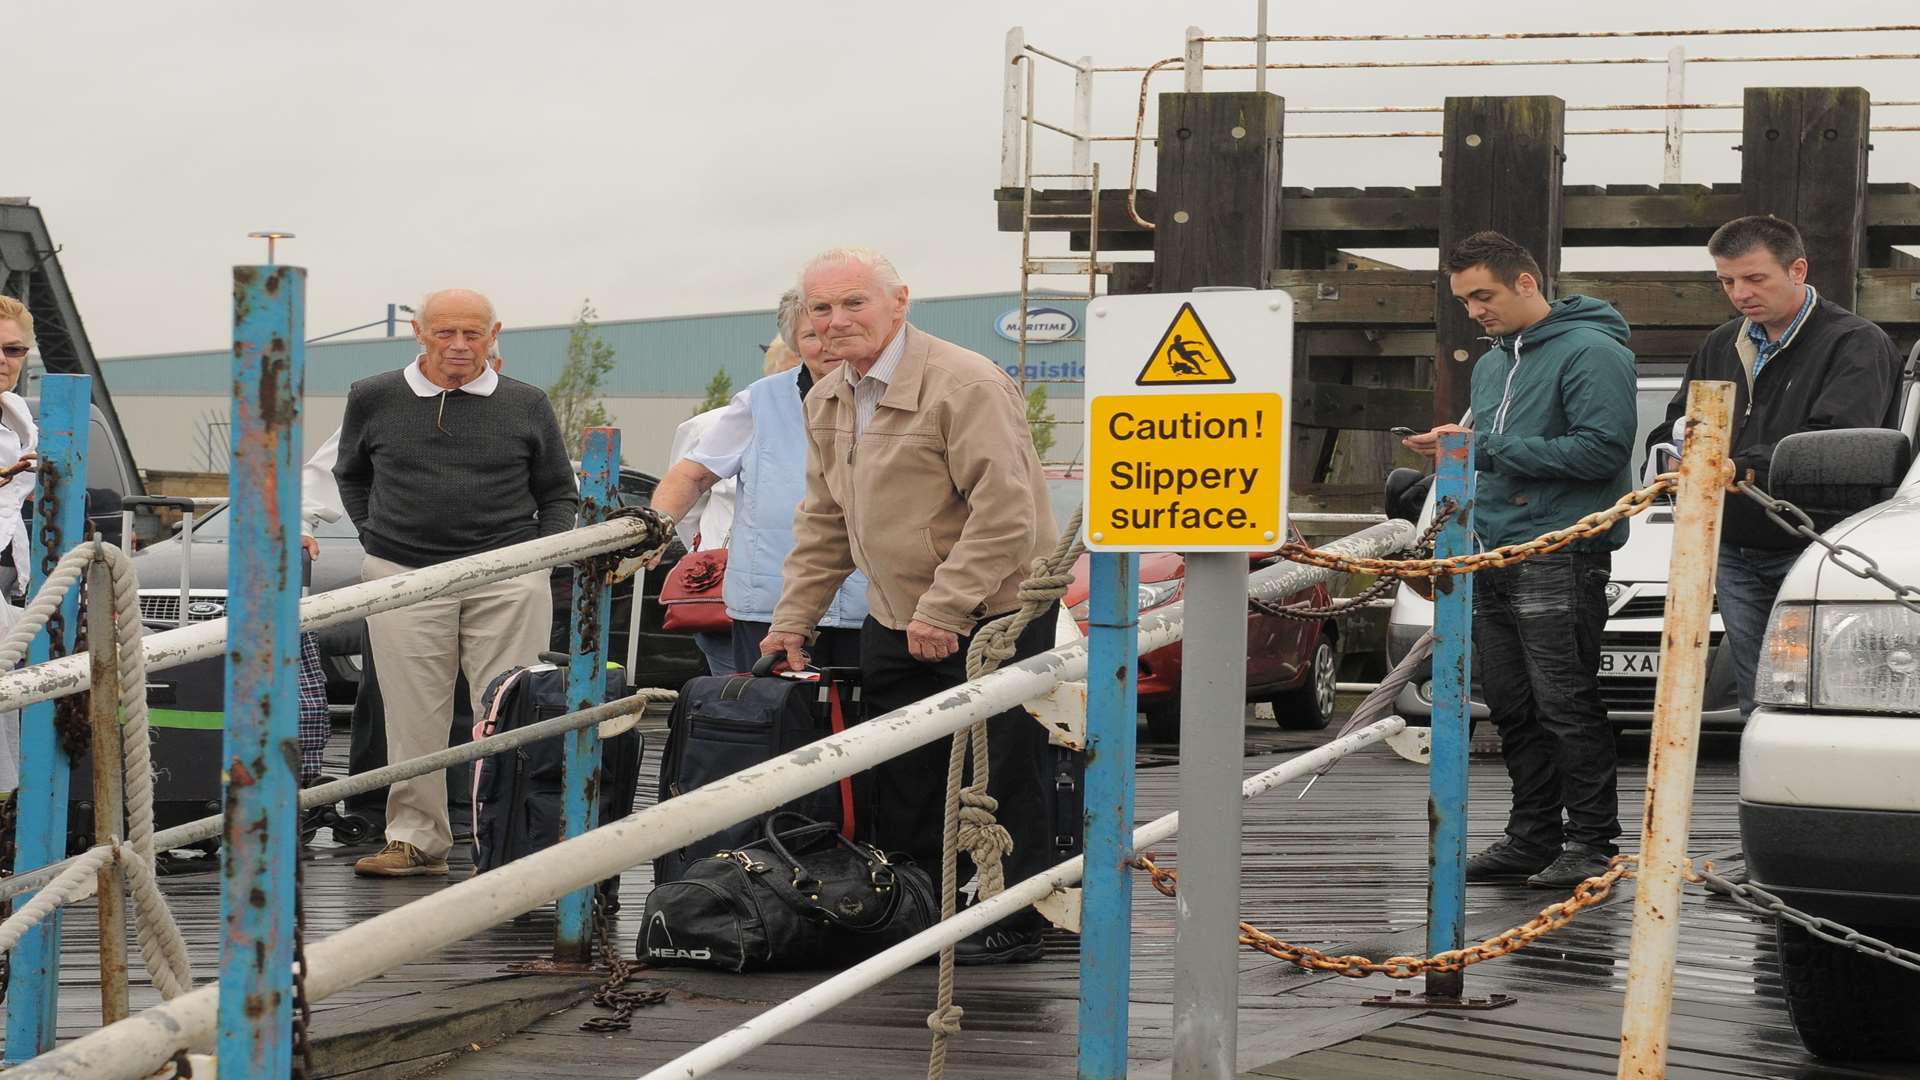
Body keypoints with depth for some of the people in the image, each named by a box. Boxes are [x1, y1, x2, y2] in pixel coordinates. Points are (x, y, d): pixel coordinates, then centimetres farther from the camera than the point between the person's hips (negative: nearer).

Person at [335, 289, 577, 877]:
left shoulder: (526, 405, 7)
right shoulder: (373, 399, 7)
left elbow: (559, 493, 16)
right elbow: (350, 474, 24)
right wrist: (375, 536, 13)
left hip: (508, 582, -1)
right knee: (414, 716, 3)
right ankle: (416, 838, 11)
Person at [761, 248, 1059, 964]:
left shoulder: (966, 385, -18)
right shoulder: (826, 402, 9)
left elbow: (1006, 511, -23)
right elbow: (823, 525, 18)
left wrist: (944, 608, -25)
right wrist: (793, 620, 11)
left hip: (995, 613, -8)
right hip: (893, 623, 8)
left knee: (999, 781, -2)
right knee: (900, 789, 10)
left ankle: (1012, 924, 9)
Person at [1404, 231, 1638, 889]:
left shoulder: (1590, 352, -9)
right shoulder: (1492, 364, 21)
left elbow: (1602, 450, -19)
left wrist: (1489, 447, -17)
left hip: (1560, 557, -9)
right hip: (1493, 557, 9)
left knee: (1566, 706, -8)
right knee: (1513, 708, 10)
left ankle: (1591, 841, -2)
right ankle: (1533, 838, 17)